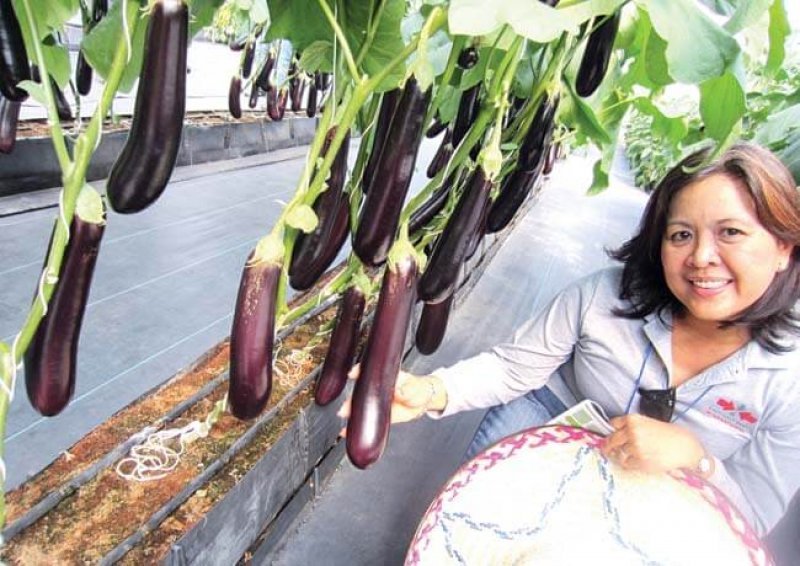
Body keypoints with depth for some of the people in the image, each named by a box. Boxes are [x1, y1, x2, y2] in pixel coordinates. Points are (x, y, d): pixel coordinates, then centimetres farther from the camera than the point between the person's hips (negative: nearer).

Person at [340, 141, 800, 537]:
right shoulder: (604, 296, -26)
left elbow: (753, 516, -13)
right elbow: (514, 367, -17)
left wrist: (693, 456, -36)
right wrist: (433, 392, -35)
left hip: (642, 502, 1)